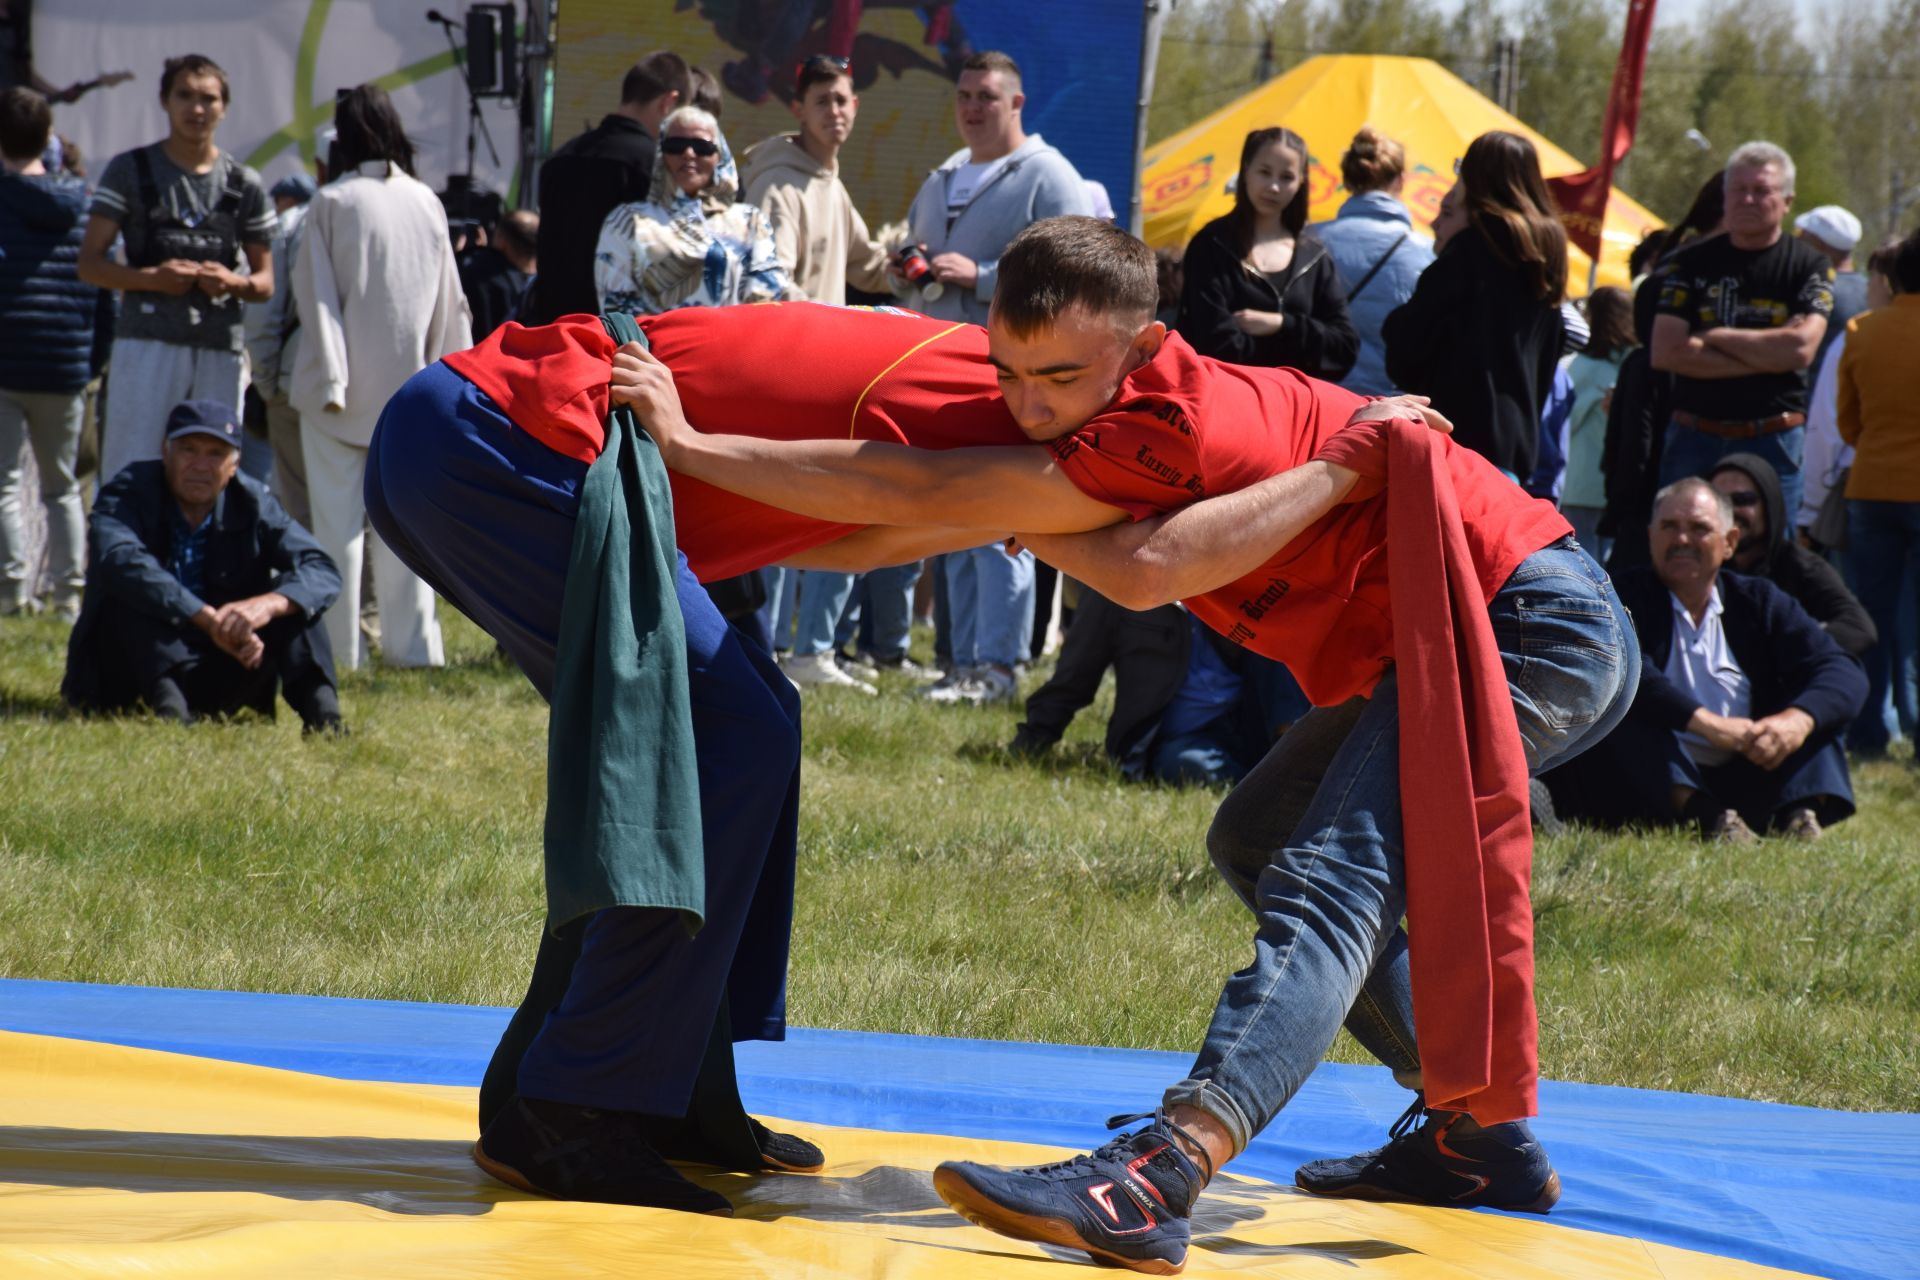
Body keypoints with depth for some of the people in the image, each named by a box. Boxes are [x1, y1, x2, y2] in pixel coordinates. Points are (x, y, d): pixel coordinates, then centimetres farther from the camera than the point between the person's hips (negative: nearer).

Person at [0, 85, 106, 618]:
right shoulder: (84, 205, 6)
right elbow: (105, 298, 8)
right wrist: (91, 364, 15)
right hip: (66, 371, 4)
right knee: (61, 485, 15)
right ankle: (67, 591, 12)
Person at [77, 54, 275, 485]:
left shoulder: (244, 185, 15)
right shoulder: (130, 170, 8)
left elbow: (266, 283, 17)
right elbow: (89, 263, 3)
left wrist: (235, 283, -7)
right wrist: (151, 278, -15)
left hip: (221, 350, 3)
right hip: (147, 344, -3)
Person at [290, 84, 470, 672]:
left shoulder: (332, 203, -8)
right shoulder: (427, 203, 3)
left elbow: (317, 295, -10)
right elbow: (450, 300, 8)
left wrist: (328, 380, -9)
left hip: (346, 389, -3)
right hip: (409, 389, 3)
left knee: (339, 519, 1)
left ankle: (340, 646, 1)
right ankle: (410, 642, 7)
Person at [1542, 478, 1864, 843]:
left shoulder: (1760, 602, 14)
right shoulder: (1626, 598, 3)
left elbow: (1843, 674, 0)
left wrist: (1796, 720, -23)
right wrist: (1709, 724, -30)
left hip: (1743, 782, 4)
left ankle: (1799, 812, -30)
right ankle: (1707, 817, -44)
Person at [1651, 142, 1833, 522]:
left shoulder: (1809, 267, 3)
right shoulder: (1691, 263, 5)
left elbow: (1800, 348, -13)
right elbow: (1664, 352, -7)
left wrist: (1715, 337, -6)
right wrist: (1768, 355, -9)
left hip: (1774, 443, -1)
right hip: (1694, 437, 1)